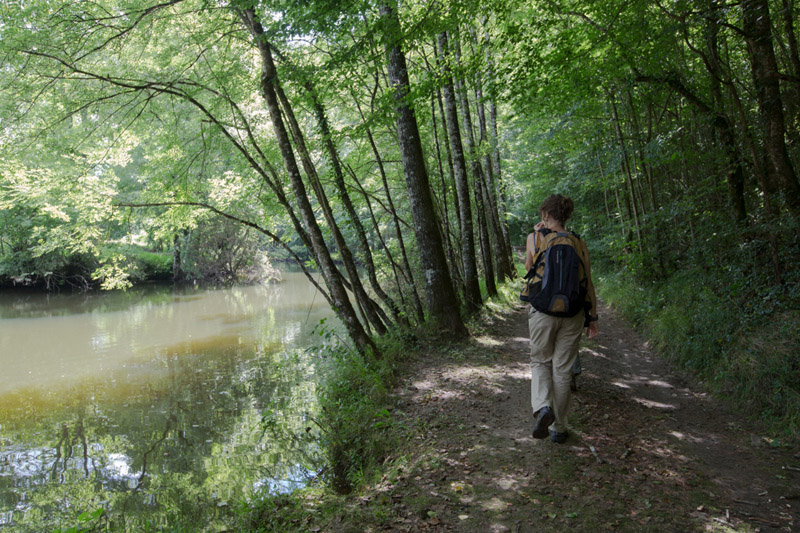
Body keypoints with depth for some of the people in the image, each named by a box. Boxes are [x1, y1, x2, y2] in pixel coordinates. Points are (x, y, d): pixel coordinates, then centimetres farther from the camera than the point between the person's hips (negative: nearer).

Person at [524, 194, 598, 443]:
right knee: (562, 368, 11)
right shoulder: (579, 243, 2)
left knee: (540, 361, 17)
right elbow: (588, 283, 3)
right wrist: (593, 317, 11)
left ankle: (542, 406, -10)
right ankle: (558, 428, 20)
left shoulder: (535, 238, -4)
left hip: (542, 309, -2)